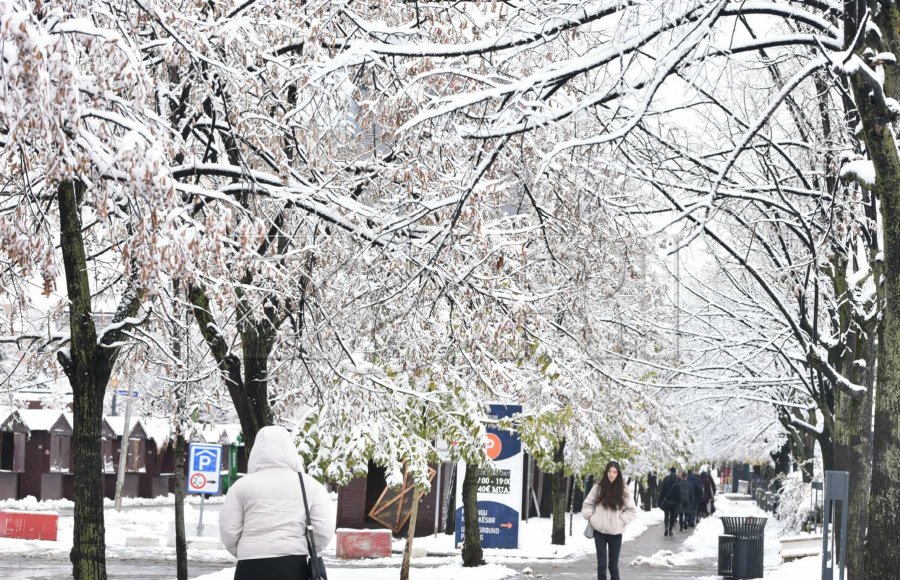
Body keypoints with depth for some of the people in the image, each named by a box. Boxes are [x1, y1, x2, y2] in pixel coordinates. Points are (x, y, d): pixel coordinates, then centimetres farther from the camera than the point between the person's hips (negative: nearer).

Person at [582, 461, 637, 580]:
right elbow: (587, 504, 11)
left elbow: (632, 511, 2)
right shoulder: (598, 488, 0)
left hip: (615, 533, -1)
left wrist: (620, 520, -8)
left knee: (613, 565, 7)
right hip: (599, 531, 1)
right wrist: (591, 517, -3)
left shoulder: (623, 490, -2)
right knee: (601, 564, 3)